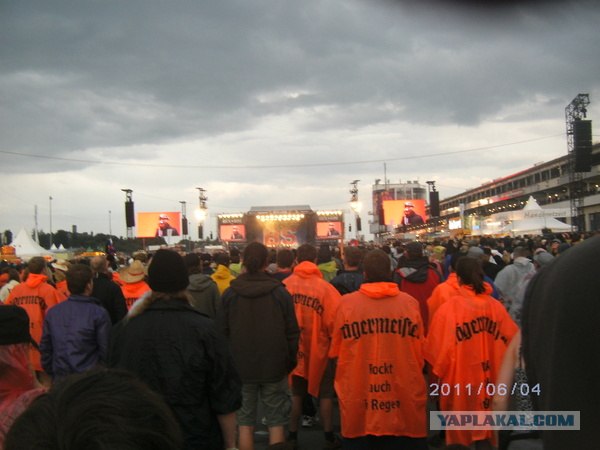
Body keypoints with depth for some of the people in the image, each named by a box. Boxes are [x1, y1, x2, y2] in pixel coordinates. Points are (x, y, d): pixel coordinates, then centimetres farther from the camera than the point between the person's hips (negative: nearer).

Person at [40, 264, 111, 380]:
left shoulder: (52, 312, 2)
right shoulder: (99, 313, -12)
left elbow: (45, 348, 8)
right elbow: (105, 350, -10)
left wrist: (52, 375, 18)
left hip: (60, 379, 4)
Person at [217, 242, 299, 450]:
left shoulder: (229, 294, -4)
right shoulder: (280, 292, -6)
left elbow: (222, 333, 1)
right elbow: (292, 332, -3)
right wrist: (290, 361, 10)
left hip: (241, 368, 1)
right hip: (274, 367, -1)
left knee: (245, 421, 10)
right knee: (276, 421, 8)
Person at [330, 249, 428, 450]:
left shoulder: (346, 303, -8)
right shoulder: (410, 302, -8)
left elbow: (336, 350, 5)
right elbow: (420, 352, 4)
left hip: (357, 395, 0)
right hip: (404, 396, 0)